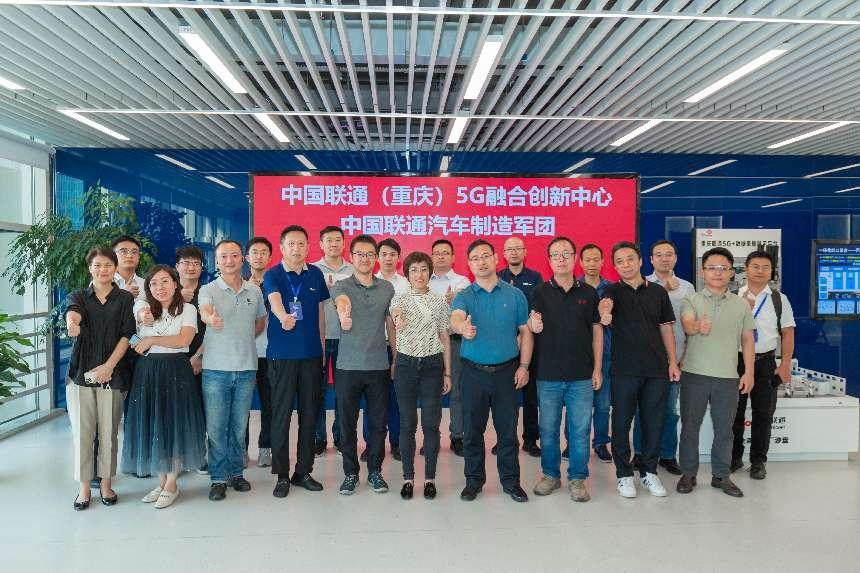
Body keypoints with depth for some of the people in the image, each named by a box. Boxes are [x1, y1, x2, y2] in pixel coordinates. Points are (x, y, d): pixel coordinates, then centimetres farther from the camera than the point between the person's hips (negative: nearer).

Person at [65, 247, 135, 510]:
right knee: (82, 431, 2)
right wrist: (72, 322, -40)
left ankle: (106, 483, 18)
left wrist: (109, 366, -13)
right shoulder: (79, 296, 9)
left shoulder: (125, 298, 6)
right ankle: (84, 487, 15)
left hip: (112, 373, -1)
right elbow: (73, 311, -15)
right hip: (81, 372, 1)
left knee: (109, 431, 3)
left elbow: (126, 334, -2)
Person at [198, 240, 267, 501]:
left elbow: (261, 321, 22)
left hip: (246, 369, 3)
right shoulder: (209, 290, -3)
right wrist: (211, 318, -49)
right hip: (216, 369, -3)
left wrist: (244, 339, 7)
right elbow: (204, 310, -26)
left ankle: (236, 473, 27)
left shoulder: (255, 291, 7)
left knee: (239, 426, 13)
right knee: (216, 427, 3)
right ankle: (218, 478, 16)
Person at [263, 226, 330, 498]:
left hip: (312, 354, 4)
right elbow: (275, 300, -26)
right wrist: (284, 317, -48)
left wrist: (322, 346, 13)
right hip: (281, 355, -3)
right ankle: (282, 475, 15)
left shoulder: (316, 274, 7)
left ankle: (303, 471, 22)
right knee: (281, 415, 2)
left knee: (309, 414, 9)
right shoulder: (273, 275, -5)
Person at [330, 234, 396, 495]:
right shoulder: (341, 285, -4)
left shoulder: (387, 288, 6)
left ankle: (375, 471, 27)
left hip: (379, 366, 2)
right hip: (348, 366, -2)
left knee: (378, 423, 10)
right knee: (347, 423, 8)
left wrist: (397, 358, 10)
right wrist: (343, 311, -54)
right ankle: (350, 473, 24)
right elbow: (341, 300, -30)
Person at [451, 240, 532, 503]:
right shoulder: (464, 297, -1)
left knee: (508, 430, 8)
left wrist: (524, 366, -2)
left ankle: (511, 481, 24)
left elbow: (525, 332, 7)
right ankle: (474, 480, 24)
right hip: (474, 372, 0)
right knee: (472, 430, 8)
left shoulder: (515, 295, 4)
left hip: (507, 371, 0)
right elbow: (455, 317, -23)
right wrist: (462, 327, -47)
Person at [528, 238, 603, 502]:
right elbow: (529, 329, 1)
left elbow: (597, 331, 7)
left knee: (580, 430, 6)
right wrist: (533, 326, -24)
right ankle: (550, 475, 26)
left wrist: (597, 369, 3)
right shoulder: (539, 293, 2)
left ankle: (577, 478, 21)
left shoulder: (588, 293, 5)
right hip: (548, 375, 0)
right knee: (548, 429, 9)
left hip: (582, 376, 1)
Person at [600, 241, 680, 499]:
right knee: (622, 422, 4)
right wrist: (604, 312, -48)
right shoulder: (613, 291, 0)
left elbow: (666, 329, 12)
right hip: (624, 369, -2)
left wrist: (673, 362, 4)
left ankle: (650, 471, 25)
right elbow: (605, 303, -24)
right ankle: (624, 474, 18)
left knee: (654, 422, 9)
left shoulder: (658, 292, 9)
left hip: (657, 368, 3)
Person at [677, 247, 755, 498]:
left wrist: (748, 372, 4)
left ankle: (721, 475, 25)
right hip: (694, 374, -2)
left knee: (724, 428, 10)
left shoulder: (741, 305, 9)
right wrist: (698, 326, -44)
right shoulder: (692, 301, 0)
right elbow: (687, 325, -20)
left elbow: (747, 340, 11)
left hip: (728, 376, 2)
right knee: (690, 426, 6)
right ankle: (688, 474, 19)